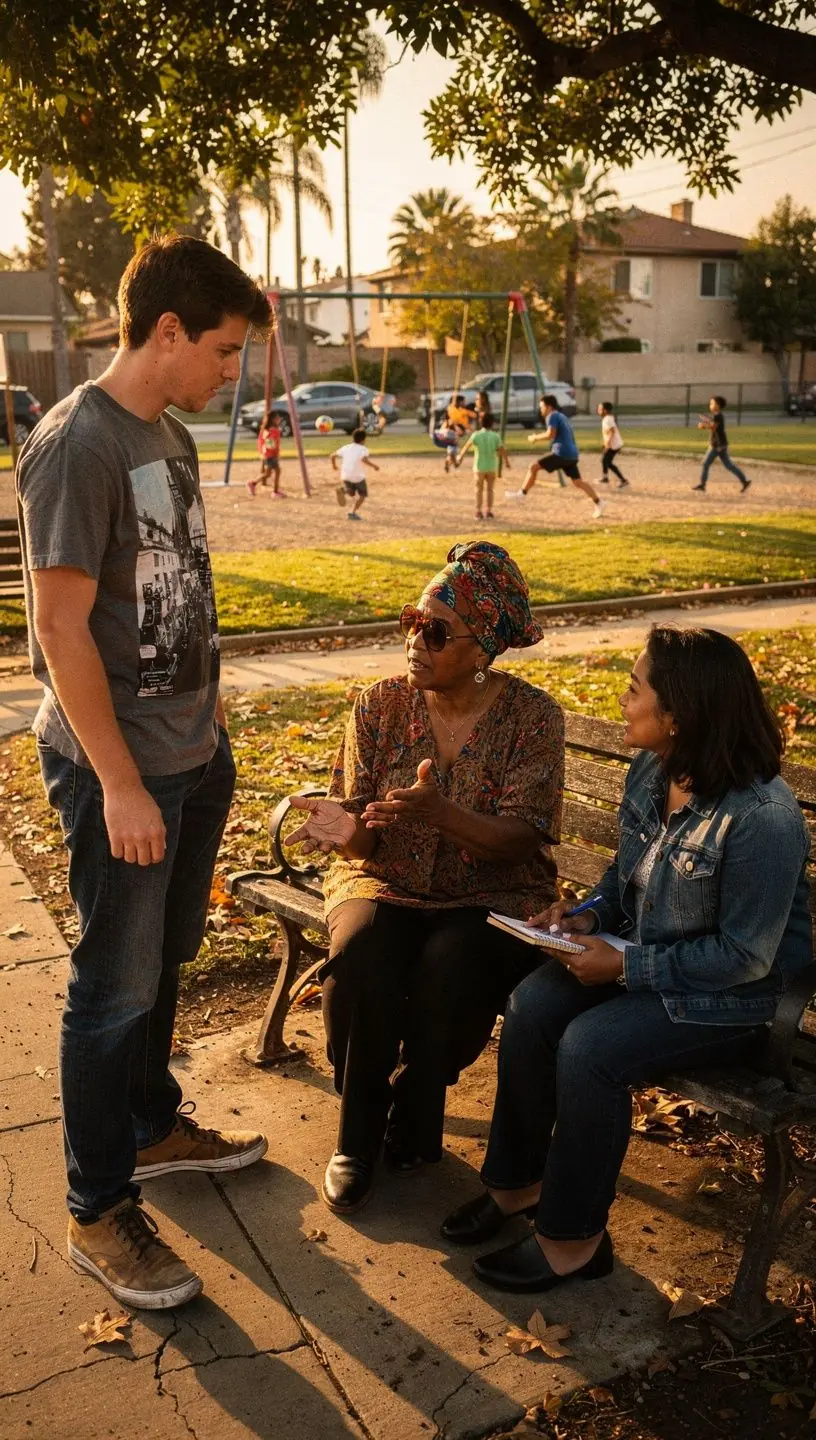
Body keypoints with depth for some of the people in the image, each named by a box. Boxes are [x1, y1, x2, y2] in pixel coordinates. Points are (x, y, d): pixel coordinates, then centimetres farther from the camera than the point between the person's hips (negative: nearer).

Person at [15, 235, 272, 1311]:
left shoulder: (171, 436, 9)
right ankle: (100, 1212, 18)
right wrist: (119, 784, -19)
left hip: (194, 748, 8)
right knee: (117, 986, 2)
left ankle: (152, 1125, 39)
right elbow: (62, 629, -19)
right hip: (119, 764, -8)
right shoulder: (76, 444, -17)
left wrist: (211, 717, 14)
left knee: (166, 959, 20)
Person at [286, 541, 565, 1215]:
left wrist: (439, 812, -34)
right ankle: (358, 1135, -4)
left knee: (450, 967, -32)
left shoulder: (533, 716, -8)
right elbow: (365, 838, -3)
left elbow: (520, 840, -15)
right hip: (386, 883, 2)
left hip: (488, 896, -1)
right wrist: (344, 828, -29)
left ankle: (414, 1126, -1)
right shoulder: (380, 705, -2)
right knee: (359, 959, -29)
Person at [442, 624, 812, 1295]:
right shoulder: (651, 771, -4)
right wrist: (590, 914, -7)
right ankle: (518, 1180, 5)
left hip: (728, 996, -7)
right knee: (531, 1005, -15)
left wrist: (626, 965, -22)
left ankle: (573, 1239, -4)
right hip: (639, 955, 7)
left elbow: (745, 955, -22)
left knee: (589, 1048, -26)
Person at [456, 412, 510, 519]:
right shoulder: (496, 436, -9)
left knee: (479, 490, 10)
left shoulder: (476, 435, -11)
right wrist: (507, 462, 7)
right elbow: (502, 450, -9)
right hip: (492, 467, 1)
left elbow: (466, 446, 0)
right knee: (489, 489, 13)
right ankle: (489, 511, 9)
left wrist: (460, 456, 16)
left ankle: (478, 512, 7)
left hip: (479, 467, -1)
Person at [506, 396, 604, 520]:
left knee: (533, 467, -5)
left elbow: (550, 434, -18)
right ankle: (598, 503, 11)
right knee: (578, 481, 13)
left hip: (561, 453, -9)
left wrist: (535, 437, -5)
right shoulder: (562, 416, 25)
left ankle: (522, 494, -5)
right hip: (571, 454, 9)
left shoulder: (552, 416, -4)